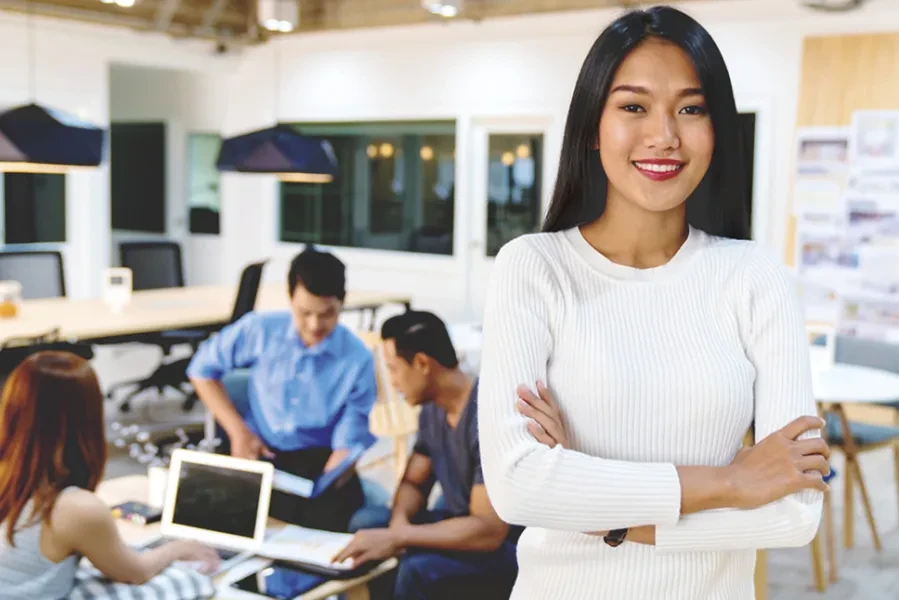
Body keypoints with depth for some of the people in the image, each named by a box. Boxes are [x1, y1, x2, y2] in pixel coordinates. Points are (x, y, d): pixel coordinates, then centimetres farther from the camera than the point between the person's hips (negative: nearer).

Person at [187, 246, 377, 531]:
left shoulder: (357, 359, -10)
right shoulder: (261, 329, -7)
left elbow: (349, 439, -8)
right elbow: (203, 368, 6)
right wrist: (238, 431, -5)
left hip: (317, 459, 0)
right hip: (256, 451, 1)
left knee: (335, 515, -32)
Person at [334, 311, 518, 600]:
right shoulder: (432, 409, 1)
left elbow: (489, 531, -30)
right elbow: (413, 483, 11)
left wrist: (397, 538, -29)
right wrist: (399, 523, -13)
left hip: (507, 544, -8)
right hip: (462, 526, 9)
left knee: (417, 569, -30)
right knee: (366, 522, -3)